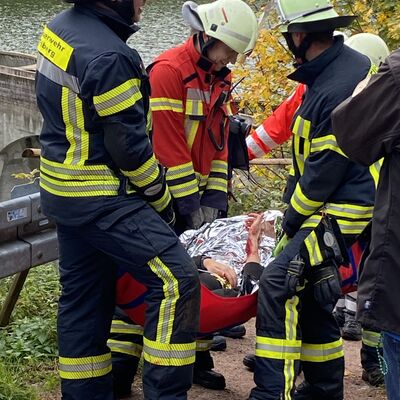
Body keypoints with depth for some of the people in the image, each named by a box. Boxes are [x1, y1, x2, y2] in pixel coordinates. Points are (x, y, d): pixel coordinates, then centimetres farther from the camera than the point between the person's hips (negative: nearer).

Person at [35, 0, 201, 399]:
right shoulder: (109, 56, -24)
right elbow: (129, 145, -19)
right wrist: (161, 199, -4)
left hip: (62, 191, 10)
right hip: (101, 201, -10)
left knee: (83, 294, 17)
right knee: (176, 280, -10)